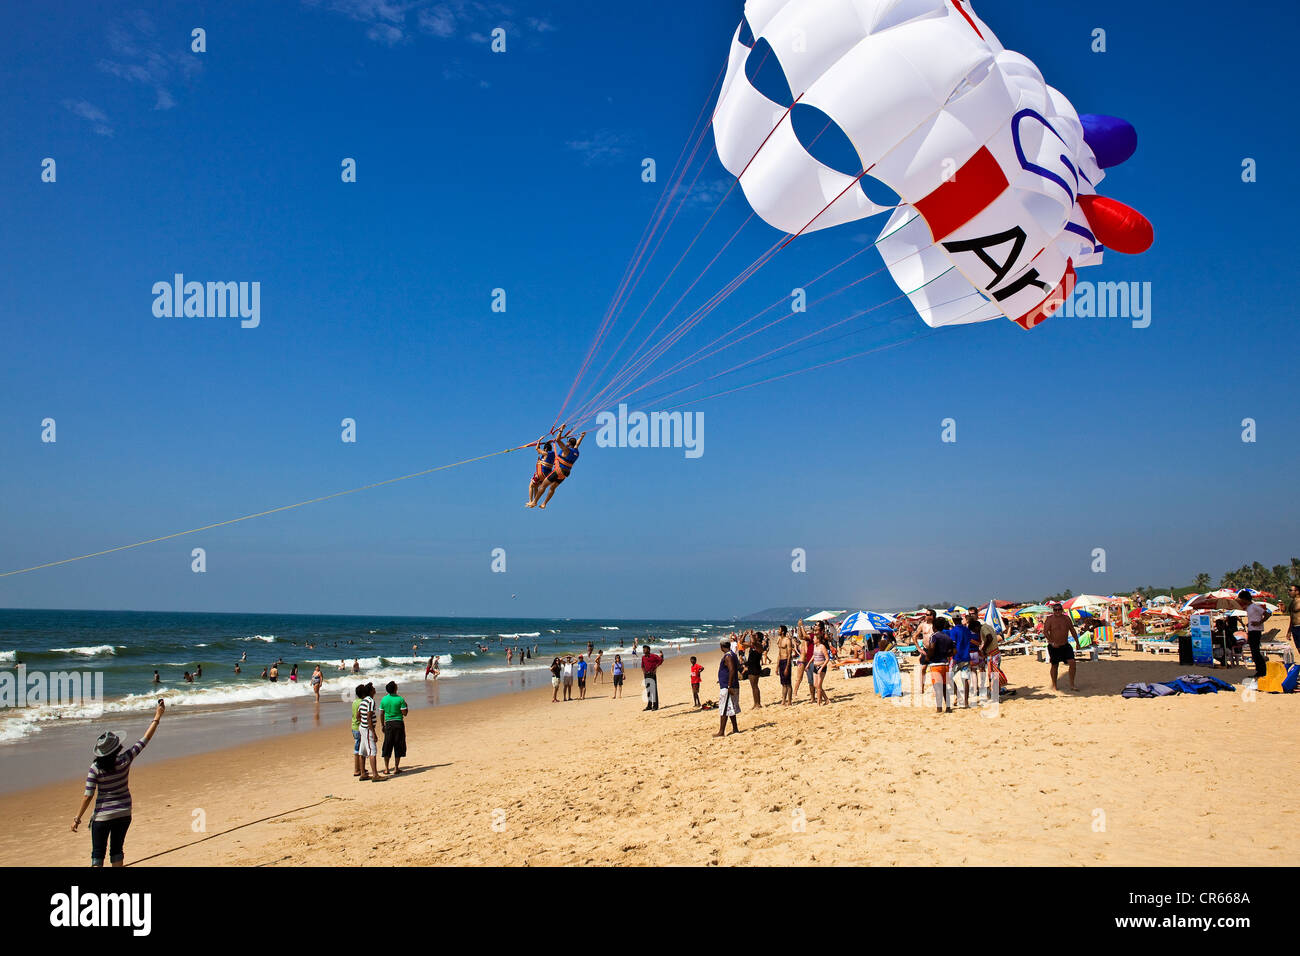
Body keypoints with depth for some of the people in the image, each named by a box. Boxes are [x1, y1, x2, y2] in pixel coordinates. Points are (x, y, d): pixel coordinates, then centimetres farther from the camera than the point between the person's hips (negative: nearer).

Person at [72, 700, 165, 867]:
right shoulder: (125, 760, -11)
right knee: (116, 850, 17)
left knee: (98, 854, 4)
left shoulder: (95, 769, -15)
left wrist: (77, 818, -5)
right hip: (124, 814, 3)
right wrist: (157, 717, 5)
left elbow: (88, 796, -14)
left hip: (102, 815, -3)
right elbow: (145, 740, -3)